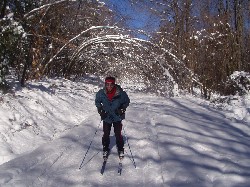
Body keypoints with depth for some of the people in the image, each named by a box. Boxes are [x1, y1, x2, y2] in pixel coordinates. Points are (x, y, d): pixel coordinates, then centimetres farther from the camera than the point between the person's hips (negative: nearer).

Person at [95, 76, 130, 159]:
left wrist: (122, 109, -13)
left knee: (118, 134, 6)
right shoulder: (101, 93, -15)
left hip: (117, 117, -1)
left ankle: (120, 149, 28)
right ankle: (106, 149, 29)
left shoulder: (120, 93, -20)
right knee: (106, 134, 8)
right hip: (106, 117, 1)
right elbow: (97, 101, 5)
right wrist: (100, 109, -7)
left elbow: (127, 101, -1)